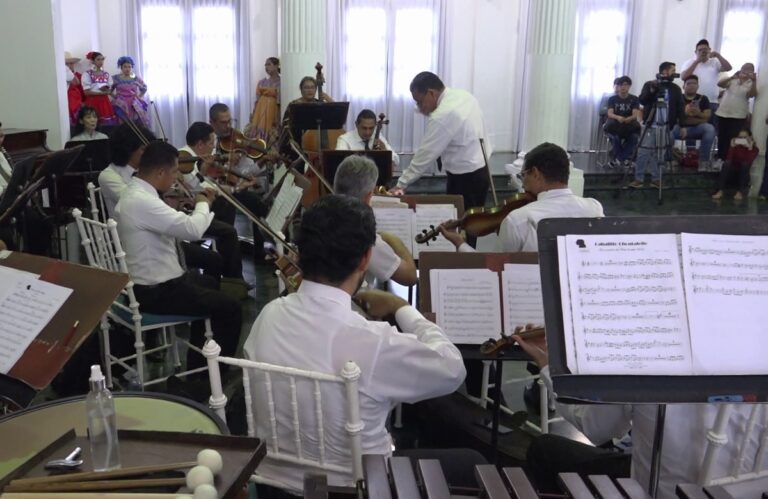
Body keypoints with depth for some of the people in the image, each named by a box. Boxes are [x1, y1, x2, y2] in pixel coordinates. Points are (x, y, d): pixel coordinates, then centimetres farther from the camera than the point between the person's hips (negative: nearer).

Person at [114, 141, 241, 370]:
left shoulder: (135, 192, 7)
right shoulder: (142, 201, -27)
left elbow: (176, 228, 14)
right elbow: (193, 229, -31)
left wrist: (199, 207, 4)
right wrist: (203, 205, -11)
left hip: (151, 280, 11)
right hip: (154, 291, -11)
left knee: (209, 283, 31)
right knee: (230, 309, -6)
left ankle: (198, 363, 37)